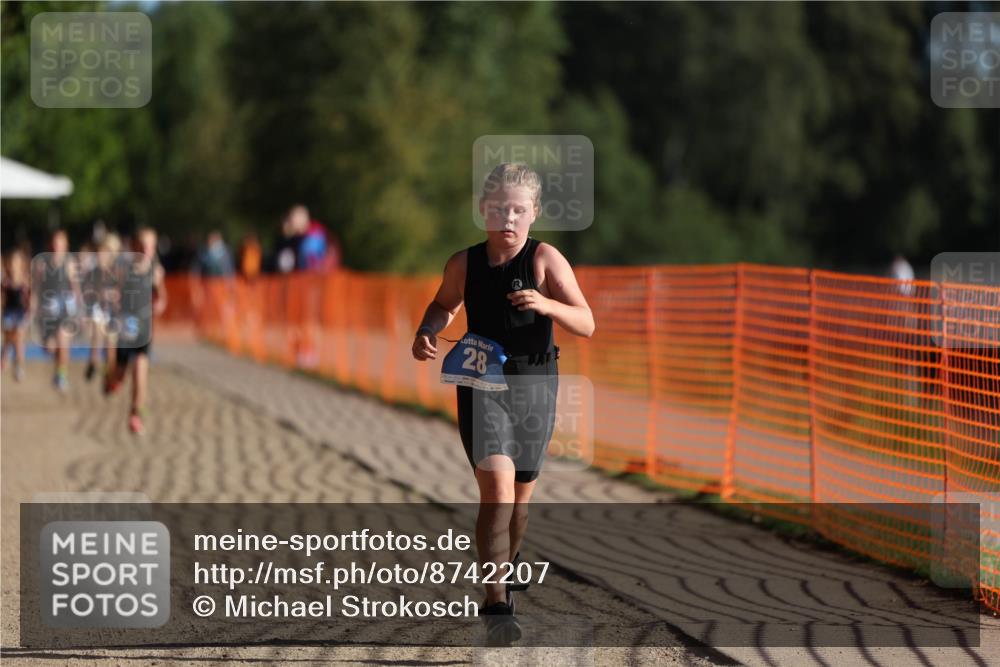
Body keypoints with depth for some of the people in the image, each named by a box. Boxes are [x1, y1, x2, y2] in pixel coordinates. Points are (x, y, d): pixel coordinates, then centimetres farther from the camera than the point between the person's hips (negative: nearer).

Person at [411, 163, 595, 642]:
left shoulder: (545, 260, -9)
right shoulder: (464, 264, -3)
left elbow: (586, 325, -14)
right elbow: (445, 304, 19)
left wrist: (546, 305, -32)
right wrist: (427, 332, -1)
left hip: (533, 387, 1)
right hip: (480, 385, -1)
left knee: (519, 496, 15)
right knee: (497, 486, -19)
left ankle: (503, 574, 42)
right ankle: (496, 605, -19)